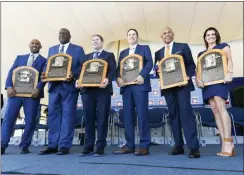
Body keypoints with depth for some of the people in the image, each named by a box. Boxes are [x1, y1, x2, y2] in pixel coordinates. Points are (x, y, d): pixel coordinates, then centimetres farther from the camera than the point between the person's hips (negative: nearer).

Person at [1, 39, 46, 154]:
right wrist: (9, 87, -6)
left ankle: (24, 146, 10)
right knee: (8, 118, -2)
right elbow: (11, 72, 11)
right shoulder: (20, 58, 22)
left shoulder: (44, 61, 13)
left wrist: (38, 89, -18)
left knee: (30, 120, -1)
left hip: (32, 93, -2)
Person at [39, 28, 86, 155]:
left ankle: (64, 146, 1)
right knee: (53, 115, 4)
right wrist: (45, 74, -4)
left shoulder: (78, 49, 8)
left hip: (69, 85, -4)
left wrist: (73, 75, -18)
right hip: (54, 85, 5)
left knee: (67, 115, -4)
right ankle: (53, 145, 11)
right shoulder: (51, 49, 22)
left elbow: (82, 66, -1)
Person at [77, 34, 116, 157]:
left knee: (102, 118, -3)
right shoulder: (87, 56, 24)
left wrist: (107, 79, -21)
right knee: (88, 118, 3)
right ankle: (88, 146, 11)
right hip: (87, 89, 4)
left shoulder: (109, 55, 13)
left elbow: (113, 70, -2)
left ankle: (100, 146, 3)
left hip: (103, 89, -3)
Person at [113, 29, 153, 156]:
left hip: (140, 85, -4)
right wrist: (118, 77, -7)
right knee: (127, 116, 2)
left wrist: (142, 75, -19)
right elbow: (119, 68, 15)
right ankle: (129, 145, 8)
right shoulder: (123, 53, 24)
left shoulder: (144, 48, 13)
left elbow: (149, 63, -2)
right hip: (126, 86, 5)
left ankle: (144, 145, -3)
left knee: (142, 115, -8)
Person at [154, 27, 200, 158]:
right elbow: (157, 69, 16)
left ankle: (193, 147, -11)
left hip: (182, 84, -4)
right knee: (173, 114, 4)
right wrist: (158, 71, -7)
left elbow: (191, 64, 4)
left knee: (186, 112, -12)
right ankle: (178, 146, 10)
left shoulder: (183, 47, 10)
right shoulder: (158, 53, 18)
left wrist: (188, 76, -13)